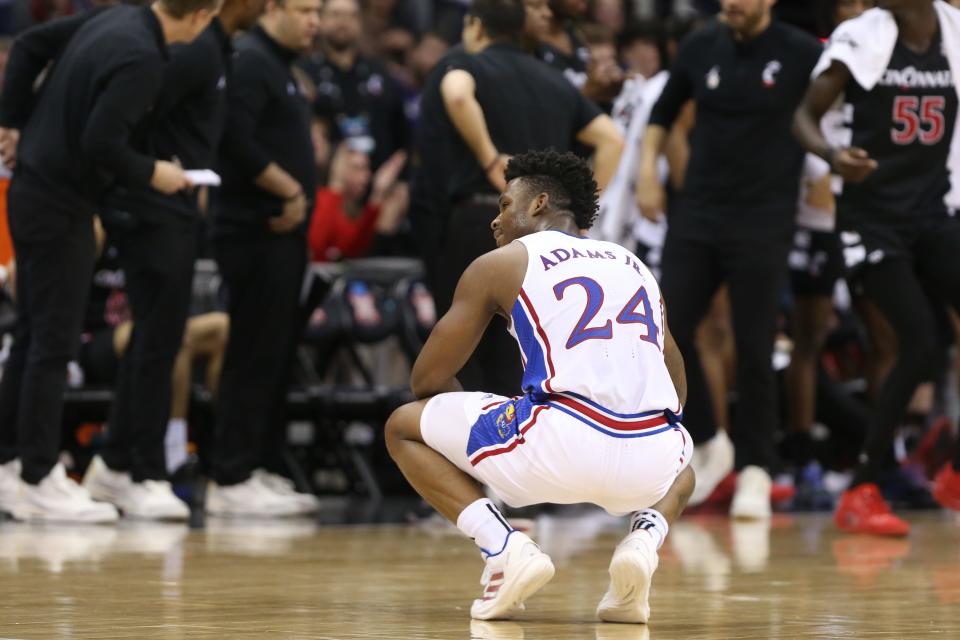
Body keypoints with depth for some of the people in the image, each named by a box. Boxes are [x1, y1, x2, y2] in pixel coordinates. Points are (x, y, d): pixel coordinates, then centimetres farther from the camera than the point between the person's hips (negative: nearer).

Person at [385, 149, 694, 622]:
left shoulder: (499, 264, 14)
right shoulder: (636, 267, 27)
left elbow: (427, 382, 17)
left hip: (558, 444, -4)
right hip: (650, 459, 4)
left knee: (404, 428, 20)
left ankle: (502, 548, -1)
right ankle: (645, 538, 8)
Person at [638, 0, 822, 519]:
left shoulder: (802, 54, -8)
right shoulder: (700, 48, 4)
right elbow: (663, 112, 19)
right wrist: (648, 171, 9)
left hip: (764, 221, -4)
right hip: (696, 213, 4)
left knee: (754, 349, -5)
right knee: (669, 331, -3)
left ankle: (755, 470, 8)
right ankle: (708, 444, 16)